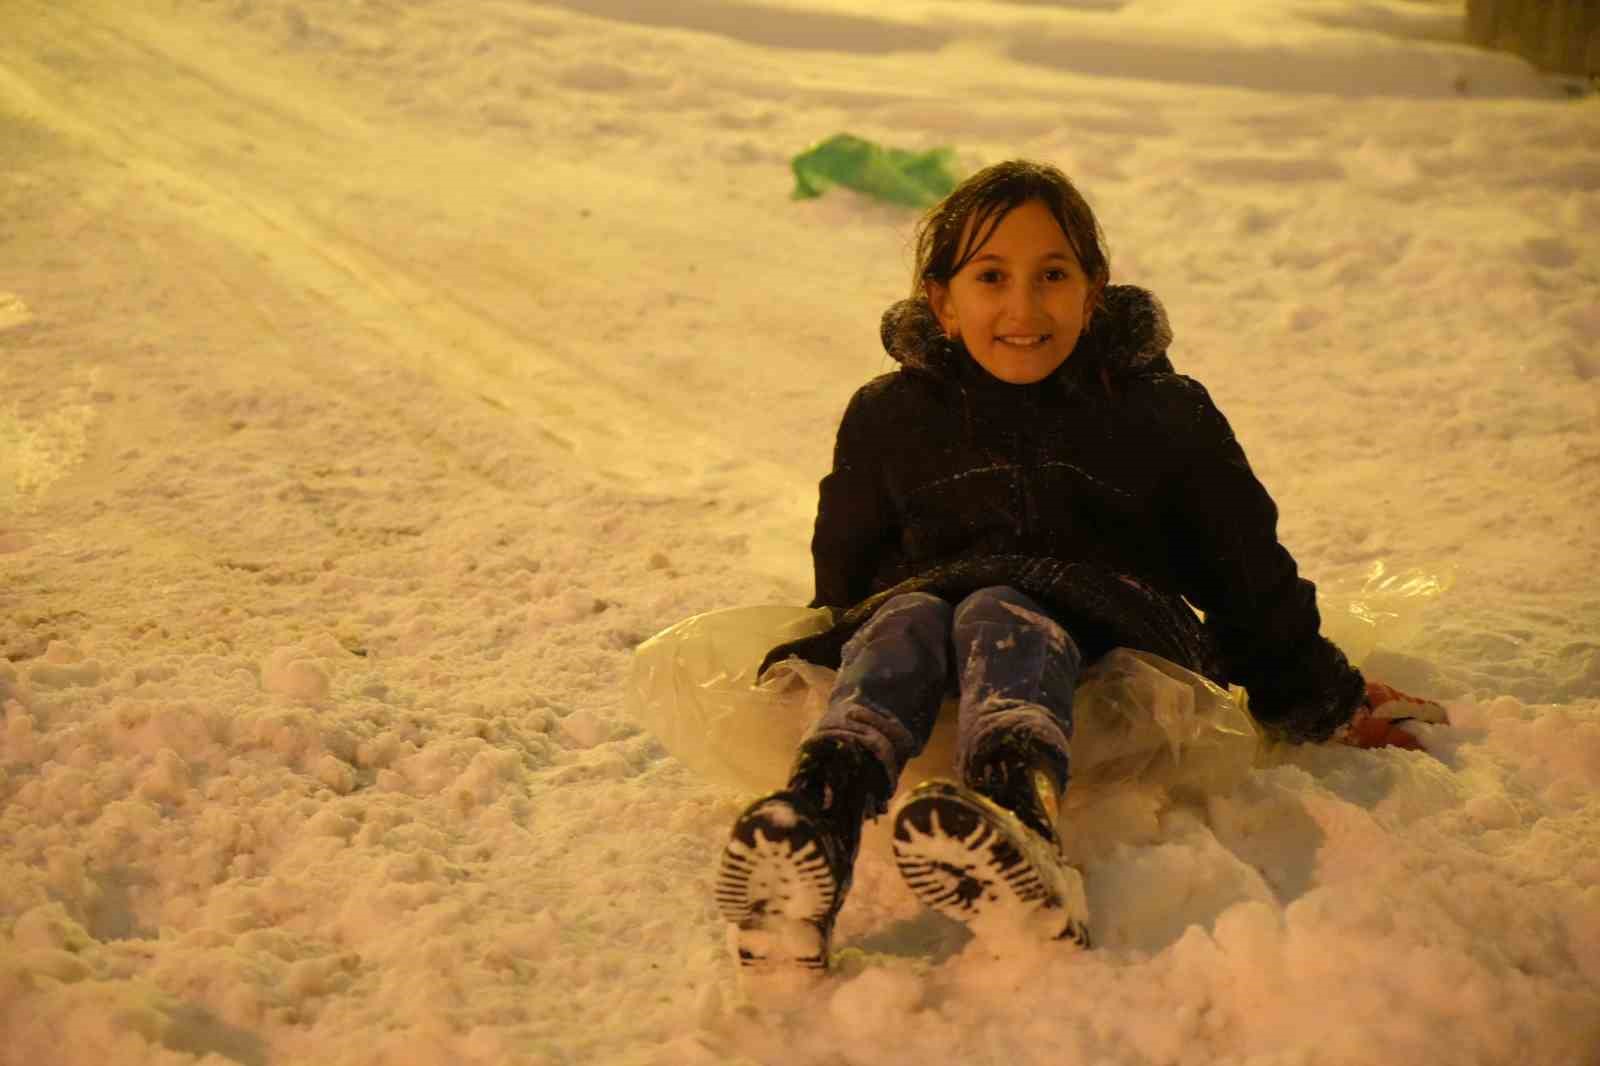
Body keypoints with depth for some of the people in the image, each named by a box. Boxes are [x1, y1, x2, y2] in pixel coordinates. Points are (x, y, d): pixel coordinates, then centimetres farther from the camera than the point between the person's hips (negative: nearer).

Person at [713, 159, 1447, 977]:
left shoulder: (1163, 414, 13)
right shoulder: (889, 418, 16)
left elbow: (1248, 575, 20)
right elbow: (843, 574, 23)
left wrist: (1323, 703, 23)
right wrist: (828, 651, 9)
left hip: (1105, 641, -2)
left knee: (999, 616, -35)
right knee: (905, 621, -33)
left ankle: (1022, 824, -69)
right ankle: (819, 809, -65)